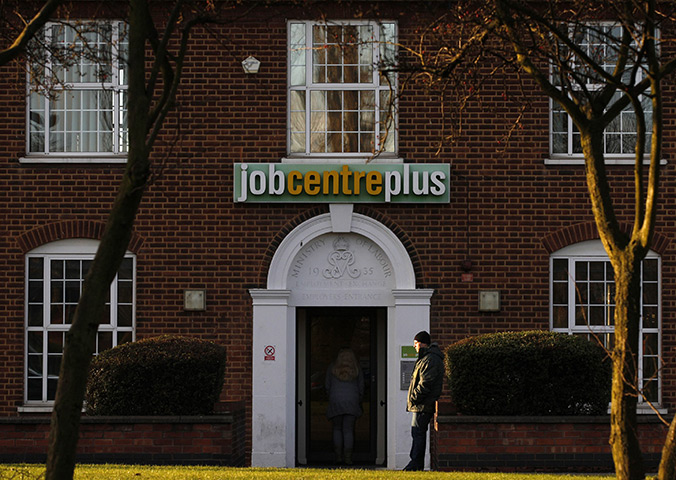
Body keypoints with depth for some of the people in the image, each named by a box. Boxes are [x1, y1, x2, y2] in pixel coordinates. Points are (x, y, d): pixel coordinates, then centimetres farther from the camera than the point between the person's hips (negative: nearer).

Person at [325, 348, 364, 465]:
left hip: (335, 401, 0)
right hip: (352, 402, 0)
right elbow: (361, 388, 10)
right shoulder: (357, 370, 6)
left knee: (337, 429, 12)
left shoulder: (332, 369, 6)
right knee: (348, 430, 2)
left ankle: (338, 455, 2)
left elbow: (327, 386, 9)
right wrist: (358, 402, 23)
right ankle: (348, 456, -6)